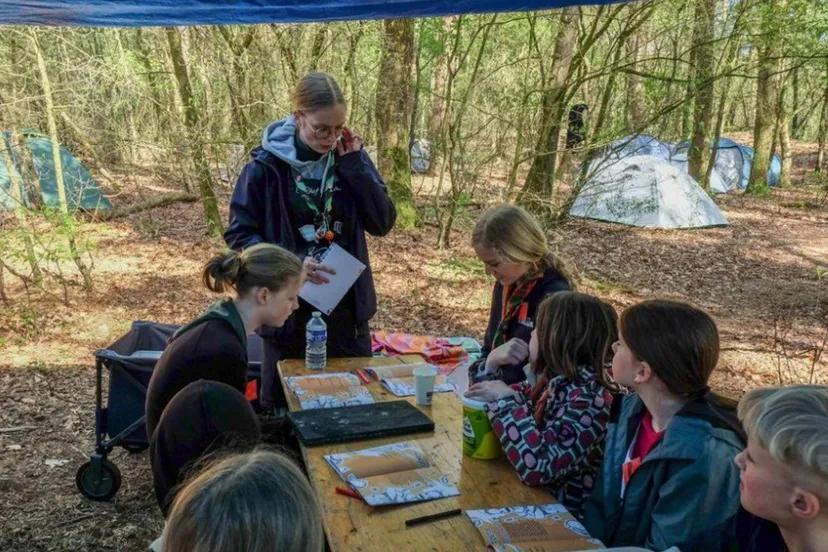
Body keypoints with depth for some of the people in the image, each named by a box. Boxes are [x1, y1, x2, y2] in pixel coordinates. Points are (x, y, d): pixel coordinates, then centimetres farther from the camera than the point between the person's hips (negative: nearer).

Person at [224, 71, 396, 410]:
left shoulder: (350, 156, -2)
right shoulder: (267, 165, -12)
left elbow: (383, 224, -6)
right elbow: (239, 234, -7)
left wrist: (353, 166, -15)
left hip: (346, 305, 3)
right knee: (282, 401, 15)